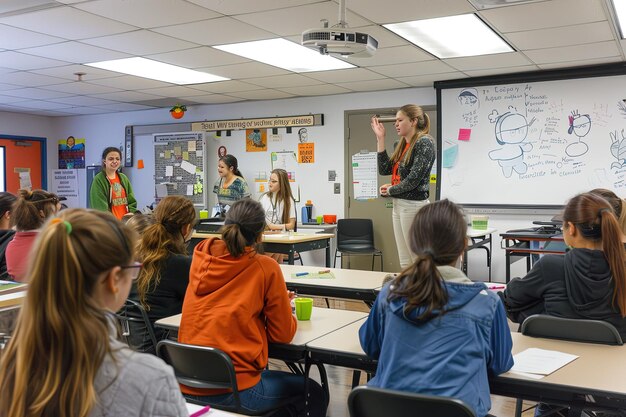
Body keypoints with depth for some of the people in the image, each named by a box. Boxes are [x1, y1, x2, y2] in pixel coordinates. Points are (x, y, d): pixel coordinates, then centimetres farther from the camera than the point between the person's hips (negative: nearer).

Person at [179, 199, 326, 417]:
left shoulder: (200, 258, 1)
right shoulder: (266, 268, -12)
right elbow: (283, 334, -4)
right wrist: (280, 305, 15)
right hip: (233, 391, -6)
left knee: (266, 373, 36)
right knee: (314, 394, 21)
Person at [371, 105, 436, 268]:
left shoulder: (424, 142, -10)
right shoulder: (402, 145, 15)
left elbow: (414, 179, -17)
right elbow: (384, 169, 11)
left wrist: (390, 190, -2)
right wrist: (380, 139, 8)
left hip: (413, 205, -8)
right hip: (398, 205, 9)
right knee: (405, 262, 11)